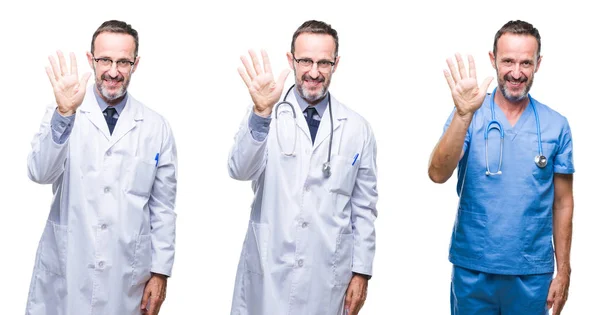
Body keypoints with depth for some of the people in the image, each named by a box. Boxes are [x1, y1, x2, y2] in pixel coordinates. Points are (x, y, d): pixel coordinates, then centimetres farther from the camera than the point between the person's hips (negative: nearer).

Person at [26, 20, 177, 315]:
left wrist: (160, 272, 1)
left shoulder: (157, 127, 2)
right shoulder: (60, 114, -1)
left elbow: (163, 207, 4)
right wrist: (65, 113, -30)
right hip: (64, 275, -1)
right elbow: (40, 173, -17)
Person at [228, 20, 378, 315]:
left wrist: (361, 272, 4)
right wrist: (261, 113, -32)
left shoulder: (358, 129, 3)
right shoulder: (263, 117, -2)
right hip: (267, 275, -1)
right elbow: (240, 170, -19)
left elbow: (364, 208, 6)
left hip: (327, 279, 1)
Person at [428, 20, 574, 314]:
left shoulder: (556, 125, 0)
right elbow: (438, 174, -18)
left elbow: (562, 204, 5)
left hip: (532, 275, 1)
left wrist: (563, 272, 4)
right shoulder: (469, 116, -4)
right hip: (471, 269, -1)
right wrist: (464, 114, -30)